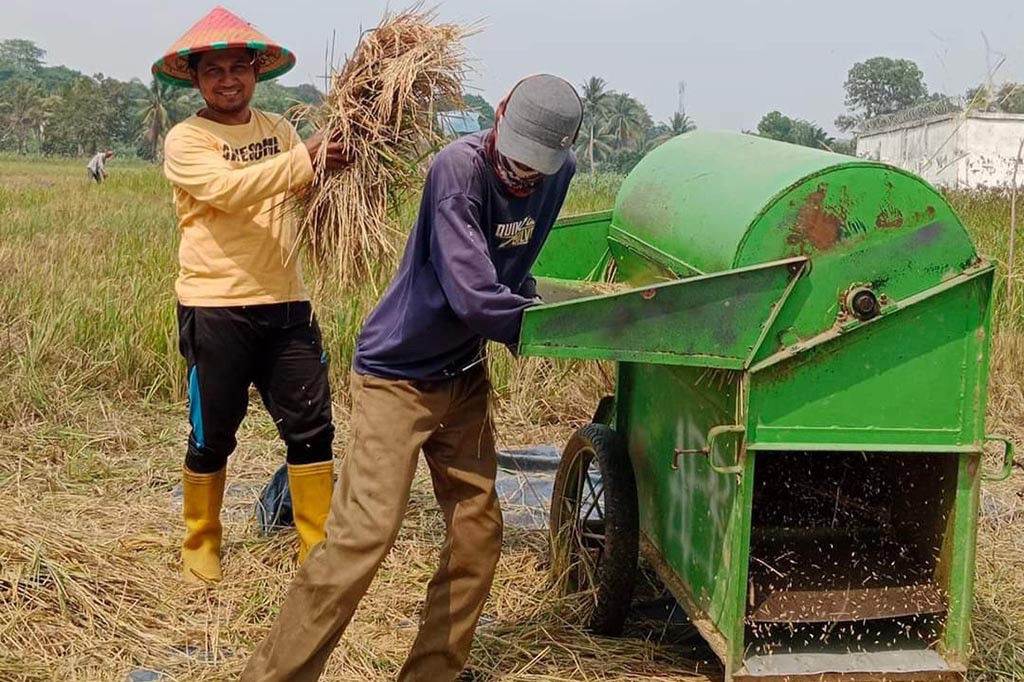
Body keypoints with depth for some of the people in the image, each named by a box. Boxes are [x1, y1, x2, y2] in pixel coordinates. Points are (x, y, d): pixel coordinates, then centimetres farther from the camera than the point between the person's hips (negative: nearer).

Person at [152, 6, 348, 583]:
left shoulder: (278, 129, 11)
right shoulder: (185, 141, -5)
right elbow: (227, 189, -23)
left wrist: (338, 157, -19)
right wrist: (305, 160, -32)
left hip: (286, 304, 4)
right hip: (214, 309, -4)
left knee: (312, 427, 3)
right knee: (212, 437, 8)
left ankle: (319, 548, 15)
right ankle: (201, 547, 28)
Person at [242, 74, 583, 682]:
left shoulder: (559, 173, -3)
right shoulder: (459, 168, -25)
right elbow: (474, 299, -30)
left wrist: (527, 295, -3)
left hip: (463, 376, 7)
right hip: (397, 375, -7)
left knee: (479, 532, 7)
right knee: (366, 530, -14)